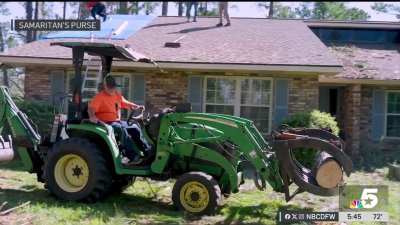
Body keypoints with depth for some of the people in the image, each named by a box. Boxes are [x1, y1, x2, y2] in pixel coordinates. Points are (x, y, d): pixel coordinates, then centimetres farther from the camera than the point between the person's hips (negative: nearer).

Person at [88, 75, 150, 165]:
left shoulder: (117, 95, 13)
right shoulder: (99, 96, -11)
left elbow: (126, 103, 23)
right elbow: (91, 108, -24)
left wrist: (137, 107, 6)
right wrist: (92, 116, -46)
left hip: (118, 121, 8)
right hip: (106, 123, -8)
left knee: (135, 128, -2)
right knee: (123, 130, -32)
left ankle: (147, 152, 2)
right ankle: (132, 157, -34)